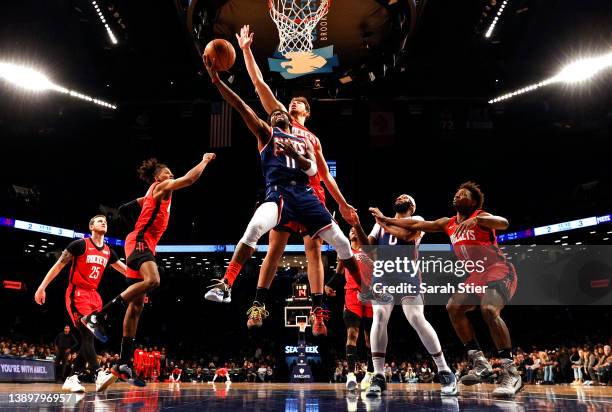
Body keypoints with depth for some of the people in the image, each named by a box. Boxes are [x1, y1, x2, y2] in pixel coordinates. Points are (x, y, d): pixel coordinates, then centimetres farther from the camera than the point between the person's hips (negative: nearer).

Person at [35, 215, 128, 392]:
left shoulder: (108, 252, 12)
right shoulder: (80, 244, -6)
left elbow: (127, 270, 19)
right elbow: (59, 265, -4)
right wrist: (42, 287, -8)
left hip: (94, 295, 7)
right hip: (77, 293, -7)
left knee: (89, 337, 2)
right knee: (87, 334, -20)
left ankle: (72, 378, 8)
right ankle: (99, 375, -30)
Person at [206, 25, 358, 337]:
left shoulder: (313, 139, 27)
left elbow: (325, 175, 25)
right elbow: (259, 84, 13)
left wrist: (342, 204, 18)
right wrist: (246, 49, 9)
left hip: (312, 193, 3)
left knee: (313, 251, -3)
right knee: (274, 249, -6)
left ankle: (318, 311, -4)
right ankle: (258, 305, -2)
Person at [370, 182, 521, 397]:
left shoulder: (481, 217, -10)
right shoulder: (448, 224, 11)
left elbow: (503, 223, -32)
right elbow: (416, 224, 16)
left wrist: (476, 219, -47)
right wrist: (386, 220, 18)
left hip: (499, 270, -9)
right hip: (477, 274, 9)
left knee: (489, 310, -32)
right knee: (453, 307, -3)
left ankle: (511, 373, -28)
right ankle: (479, 362, -1)